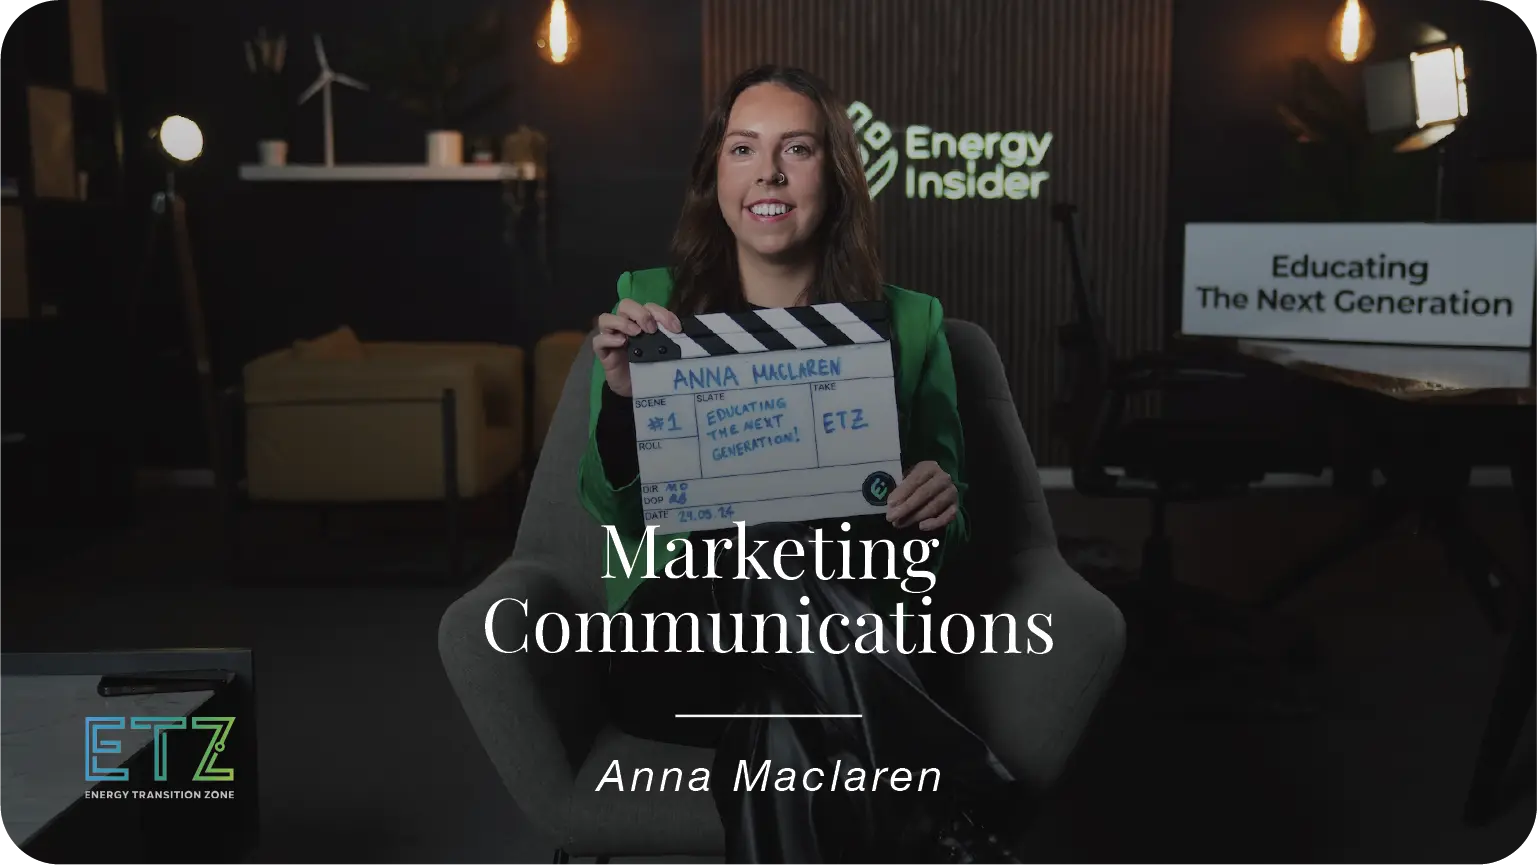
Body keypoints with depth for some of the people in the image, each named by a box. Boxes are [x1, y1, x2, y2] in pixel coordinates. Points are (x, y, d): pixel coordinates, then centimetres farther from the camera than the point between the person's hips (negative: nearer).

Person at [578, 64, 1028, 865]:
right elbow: (613, 515, 4)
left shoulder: (908, 322, 6)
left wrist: (939, 511, -17)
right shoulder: (650, 302, 6)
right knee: (763, 555, -35)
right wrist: (620, 397, -16)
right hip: (671, 639, 1)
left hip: (846, 636, 0)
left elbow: (944, 537, 9)